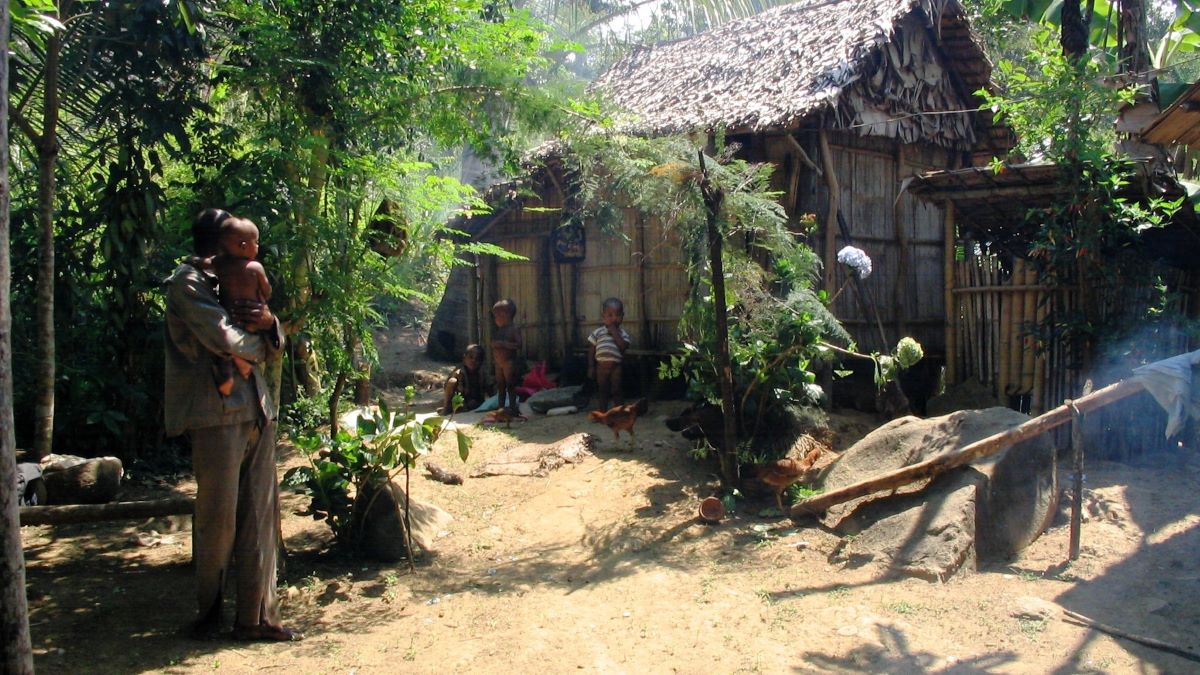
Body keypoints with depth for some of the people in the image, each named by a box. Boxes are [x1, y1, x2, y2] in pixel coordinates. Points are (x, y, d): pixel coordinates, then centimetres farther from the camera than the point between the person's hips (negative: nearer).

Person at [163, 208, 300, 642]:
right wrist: (259, 340, 4)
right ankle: (209, 613, 18)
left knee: (260, 516, 5)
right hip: (217, 412, -7)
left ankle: (257, 616, 12)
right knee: (218, 517, 0)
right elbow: (225, 339, -17)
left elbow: (273, 346, 19)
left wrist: (269, 324, -4)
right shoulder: (188, 282, -3)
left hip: (256, 408, 7)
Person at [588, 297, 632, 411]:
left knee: (616, 391, 6)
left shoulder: (622, 333, -1)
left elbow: (623, 346, -19)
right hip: (601, 367, 1)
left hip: (616, 367, -1)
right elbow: (591, 351, 5)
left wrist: (614, 333, -16)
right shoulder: (598, 332, 1)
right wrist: (591, 367, 1)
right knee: (603, 392, 12)